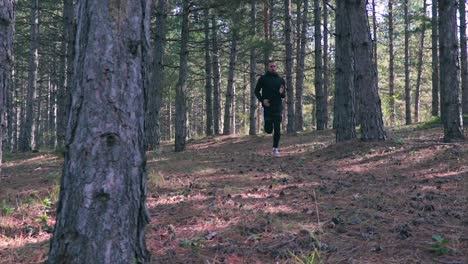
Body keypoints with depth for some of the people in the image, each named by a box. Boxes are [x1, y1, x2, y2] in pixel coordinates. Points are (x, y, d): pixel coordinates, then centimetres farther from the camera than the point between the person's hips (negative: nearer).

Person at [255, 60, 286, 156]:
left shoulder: (281, 80, 10)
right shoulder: (263, 78, 1)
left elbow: (284, 95, 15)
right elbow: (256, 91, 6)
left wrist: (282, 93, -9)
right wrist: (262, 100, -10)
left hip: (278, 107, 2)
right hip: (267, 107, -2)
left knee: (277, 130, -2)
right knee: (269, 130, -2)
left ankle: (275, 148, 10)